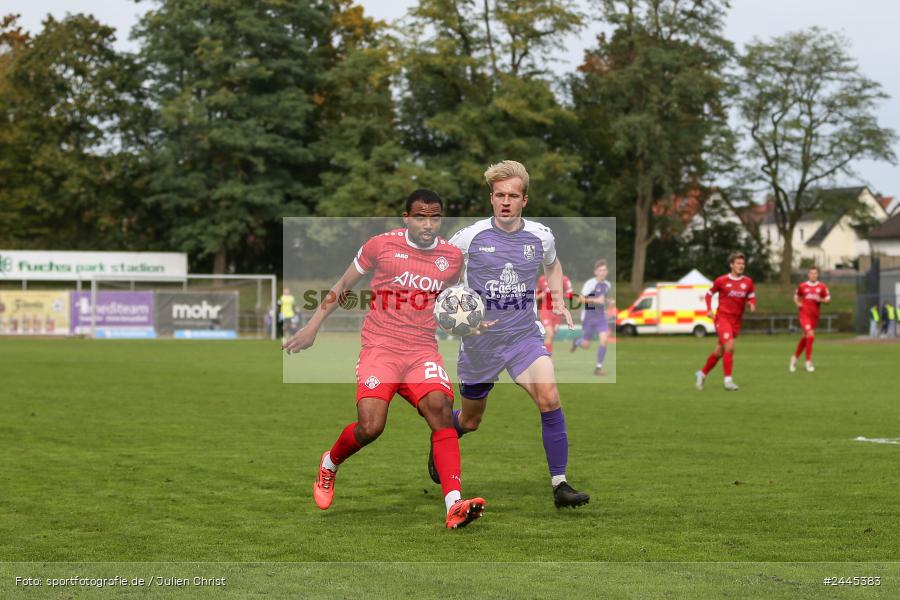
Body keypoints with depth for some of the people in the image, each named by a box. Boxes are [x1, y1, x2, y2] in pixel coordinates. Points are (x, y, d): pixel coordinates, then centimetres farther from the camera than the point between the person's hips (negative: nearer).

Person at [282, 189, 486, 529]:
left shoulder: (452, 256, 8)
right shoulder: (382, 245, -1)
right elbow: (343, 285, 11)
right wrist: (312, 327, 11)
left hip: (423, 351, 2)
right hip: (379, 347, -2)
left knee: (440, 407, -26)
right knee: (370, 427, -19)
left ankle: (454, 506, -32)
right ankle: (329, 464, 17)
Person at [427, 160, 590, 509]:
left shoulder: (541, 237, -2)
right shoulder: (470, 237, -9)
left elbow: (552, 265, 22)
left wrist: (558, 301, 9)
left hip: (524, 336, 1)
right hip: (479, 340, -1)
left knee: (549, 398, -23)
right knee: (470, 420, 14)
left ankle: (560, 485, -17)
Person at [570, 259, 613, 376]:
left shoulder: (607, 284, 3)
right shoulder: (590, 283, -19)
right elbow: (581, 298, -18)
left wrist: (610, 301, 1)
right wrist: (596, 301, -27)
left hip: (601, 317, 4)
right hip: (588, 317, -4)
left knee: (604, 340, -16)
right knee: (586, 345, 7)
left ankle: (598, 368, -6)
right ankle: (576, 342, 46)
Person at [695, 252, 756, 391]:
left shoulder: (748, 282, 4)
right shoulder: (721, 281, -4)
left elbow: (752, 297, 15)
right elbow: (709, 294, 8)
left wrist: (752, 304, -8)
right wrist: (709, 310, -5)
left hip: (736, 321, 4)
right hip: (722, 317, -4)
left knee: (719, 352, 10)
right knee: (729, 347, -22)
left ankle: (702, 373, 30)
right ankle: (728, 380, -17)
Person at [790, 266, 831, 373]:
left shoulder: (822, 287, 4)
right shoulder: (802, 286, 3)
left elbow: (828, 299, 8)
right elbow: (796, 296, 17)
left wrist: (821, 300, -12)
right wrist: (798, 303, -3)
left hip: (815, 316, 3)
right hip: (804, 315, -3)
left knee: (804, 338, 11)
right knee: (810, 335, -19)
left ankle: (795, 357, 33)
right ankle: (808, 362, -12)